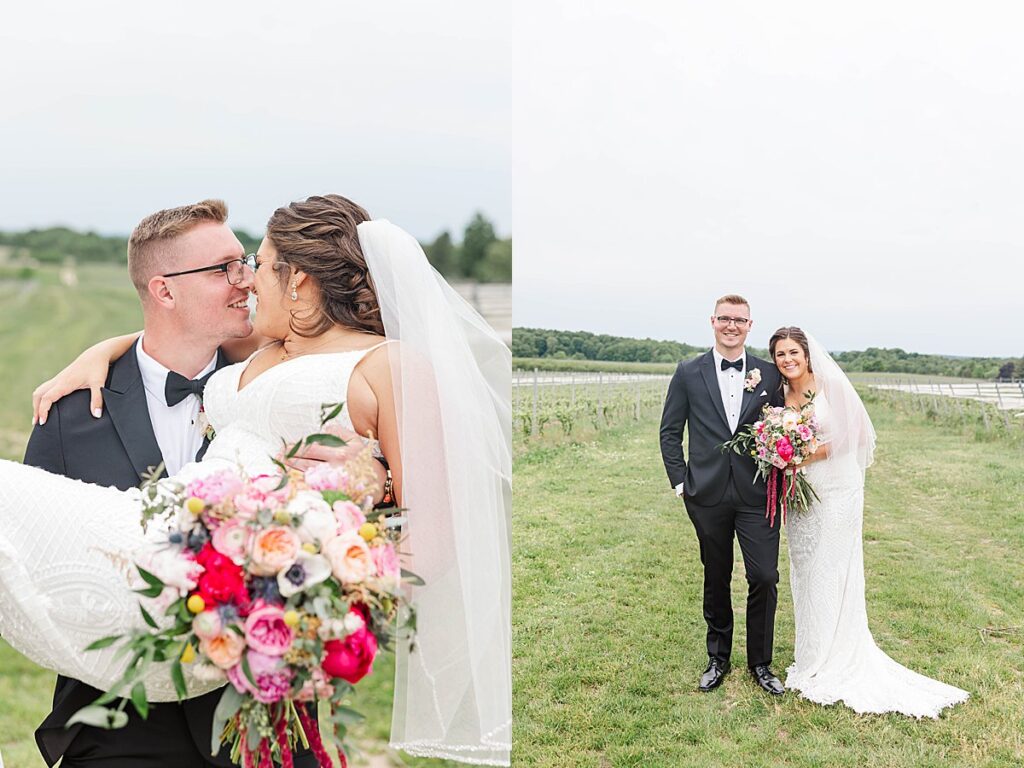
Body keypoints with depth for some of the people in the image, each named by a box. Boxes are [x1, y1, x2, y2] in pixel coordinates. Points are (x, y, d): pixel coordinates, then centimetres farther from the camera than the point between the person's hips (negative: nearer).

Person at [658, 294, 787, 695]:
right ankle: (718, 658, 28)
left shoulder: (769, 374, 4)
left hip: (757, 495, 0)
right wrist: (680, 480, 0)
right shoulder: (688, 373, 3)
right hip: (708, 495, 0)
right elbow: (670, 432, 6)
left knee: (765, 578, -3)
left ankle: (760, 663, 16)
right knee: (716, 580, 12)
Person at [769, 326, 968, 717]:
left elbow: (850, 435, -12)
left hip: (837, 491, -6)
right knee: (804, 576, 10)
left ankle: (834, 669, 10)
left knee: (831, 577, -1)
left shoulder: (831, 384, -9)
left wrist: (807, 456, -15)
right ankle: (812, 660, 22)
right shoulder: (780, 396, 7)